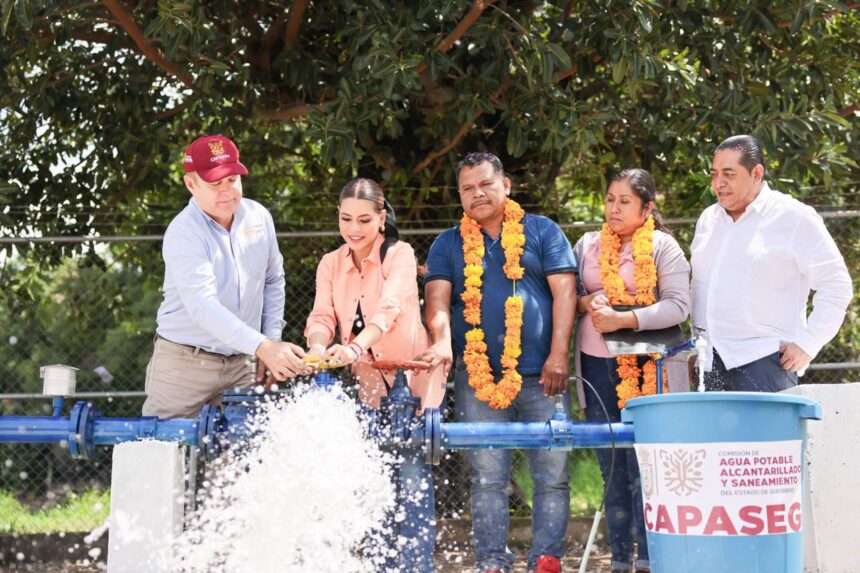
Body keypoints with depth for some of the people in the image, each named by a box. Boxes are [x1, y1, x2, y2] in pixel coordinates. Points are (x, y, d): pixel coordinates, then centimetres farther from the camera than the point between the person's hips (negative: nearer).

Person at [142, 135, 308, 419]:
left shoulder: (258, 217, 3)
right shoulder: (183, 234, -17)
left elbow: (273, 281, 17)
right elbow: (203, 306, -29)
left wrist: (272, 339, 8)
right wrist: (263, 347, -39)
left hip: (240, 363, 5)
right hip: (185, 363, -5)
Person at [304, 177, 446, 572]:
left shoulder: (399, 255, -10)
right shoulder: (331, 264, 5)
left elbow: (389, 309, -26)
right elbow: (322, 316, -8)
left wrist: (355, 348, -44)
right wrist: (318, 347, -32)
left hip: (413, 379, -5)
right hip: (369, 383, 5)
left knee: (412, 477, -12)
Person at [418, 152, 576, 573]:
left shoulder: (542, 232, 9)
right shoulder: (448, 245, 13)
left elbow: (563, 292, 2)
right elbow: (437, 298, 1)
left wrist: (558, 354, -8)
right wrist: (442, 342, -20)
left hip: (541, 377, -1)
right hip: (478, 378, 1)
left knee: (552, 476, -1)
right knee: (487, 479, 2)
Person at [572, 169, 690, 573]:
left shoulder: (663, 247, 0)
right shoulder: (587, 245, 12)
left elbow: (678, 306, -10)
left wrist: (623, 319, -18)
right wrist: (585, 303, -8)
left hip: (644, 367, -4)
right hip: (595, 365, 4)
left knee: (643, 465, -6)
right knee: (611, 468, 7)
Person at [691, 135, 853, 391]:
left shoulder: (795, 218, -3)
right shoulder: (708, 219, 15)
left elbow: (836, 285, -4)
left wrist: (807, 343, -9)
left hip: (763, 359, -6)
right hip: (710, 363, 6)